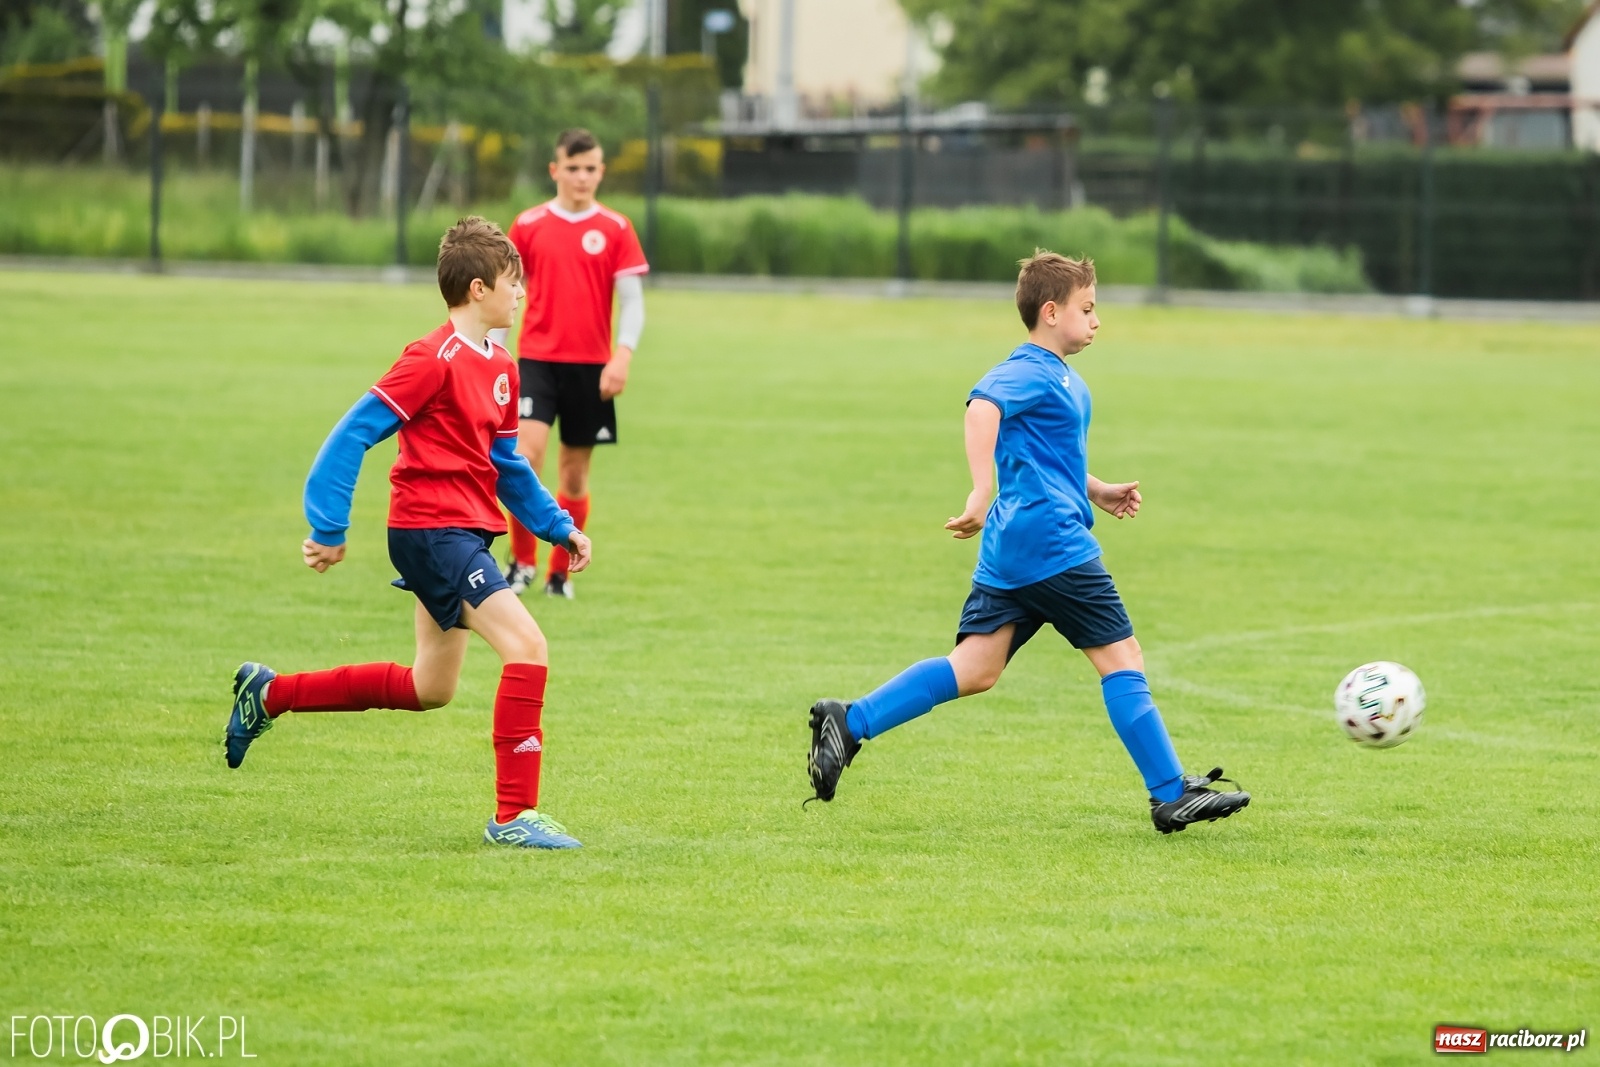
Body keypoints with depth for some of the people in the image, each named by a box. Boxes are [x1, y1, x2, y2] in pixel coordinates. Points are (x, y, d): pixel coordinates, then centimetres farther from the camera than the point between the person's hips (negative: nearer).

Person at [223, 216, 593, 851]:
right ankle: (514, 815, -18)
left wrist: (559, 528, 17)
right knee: (527, 646, -20)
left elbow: (507, 465, 25)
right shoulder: (434, 360, -15)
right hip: (430, 530, -10)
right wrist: (328, 530, -17)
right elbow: (353, 435, -15)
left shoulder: (500, 369, 13)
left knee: (430, 690, 17)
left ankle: (269, 695, 31)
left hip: (465, 535, 10)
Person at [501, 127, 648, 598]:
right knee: (526, 454, -18)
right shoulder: (528, 225, 4)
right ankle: (522, 560, -5)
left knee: (575, 472, 6)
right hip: (537, 359, -1)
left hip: (590, 366, 1)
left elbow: (632, 300, -1)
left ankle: (560, 573, 18)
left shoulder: (616, 229, 2)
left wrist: (622, 356, -15)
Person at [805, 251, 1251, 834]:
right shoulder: (1029, 373, -10)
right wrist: (983, 491, -40)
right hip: (1052, 542, -10)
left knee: (973, 670, 2)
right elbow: (982, 406, -31)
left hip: (1008, 552, 10)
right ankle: (1173, 796, 2)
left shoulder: (1065, 382, 22)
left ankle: (849, 722, -7)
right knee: (1121, 656, -2)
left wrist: (1099, 492, 22)